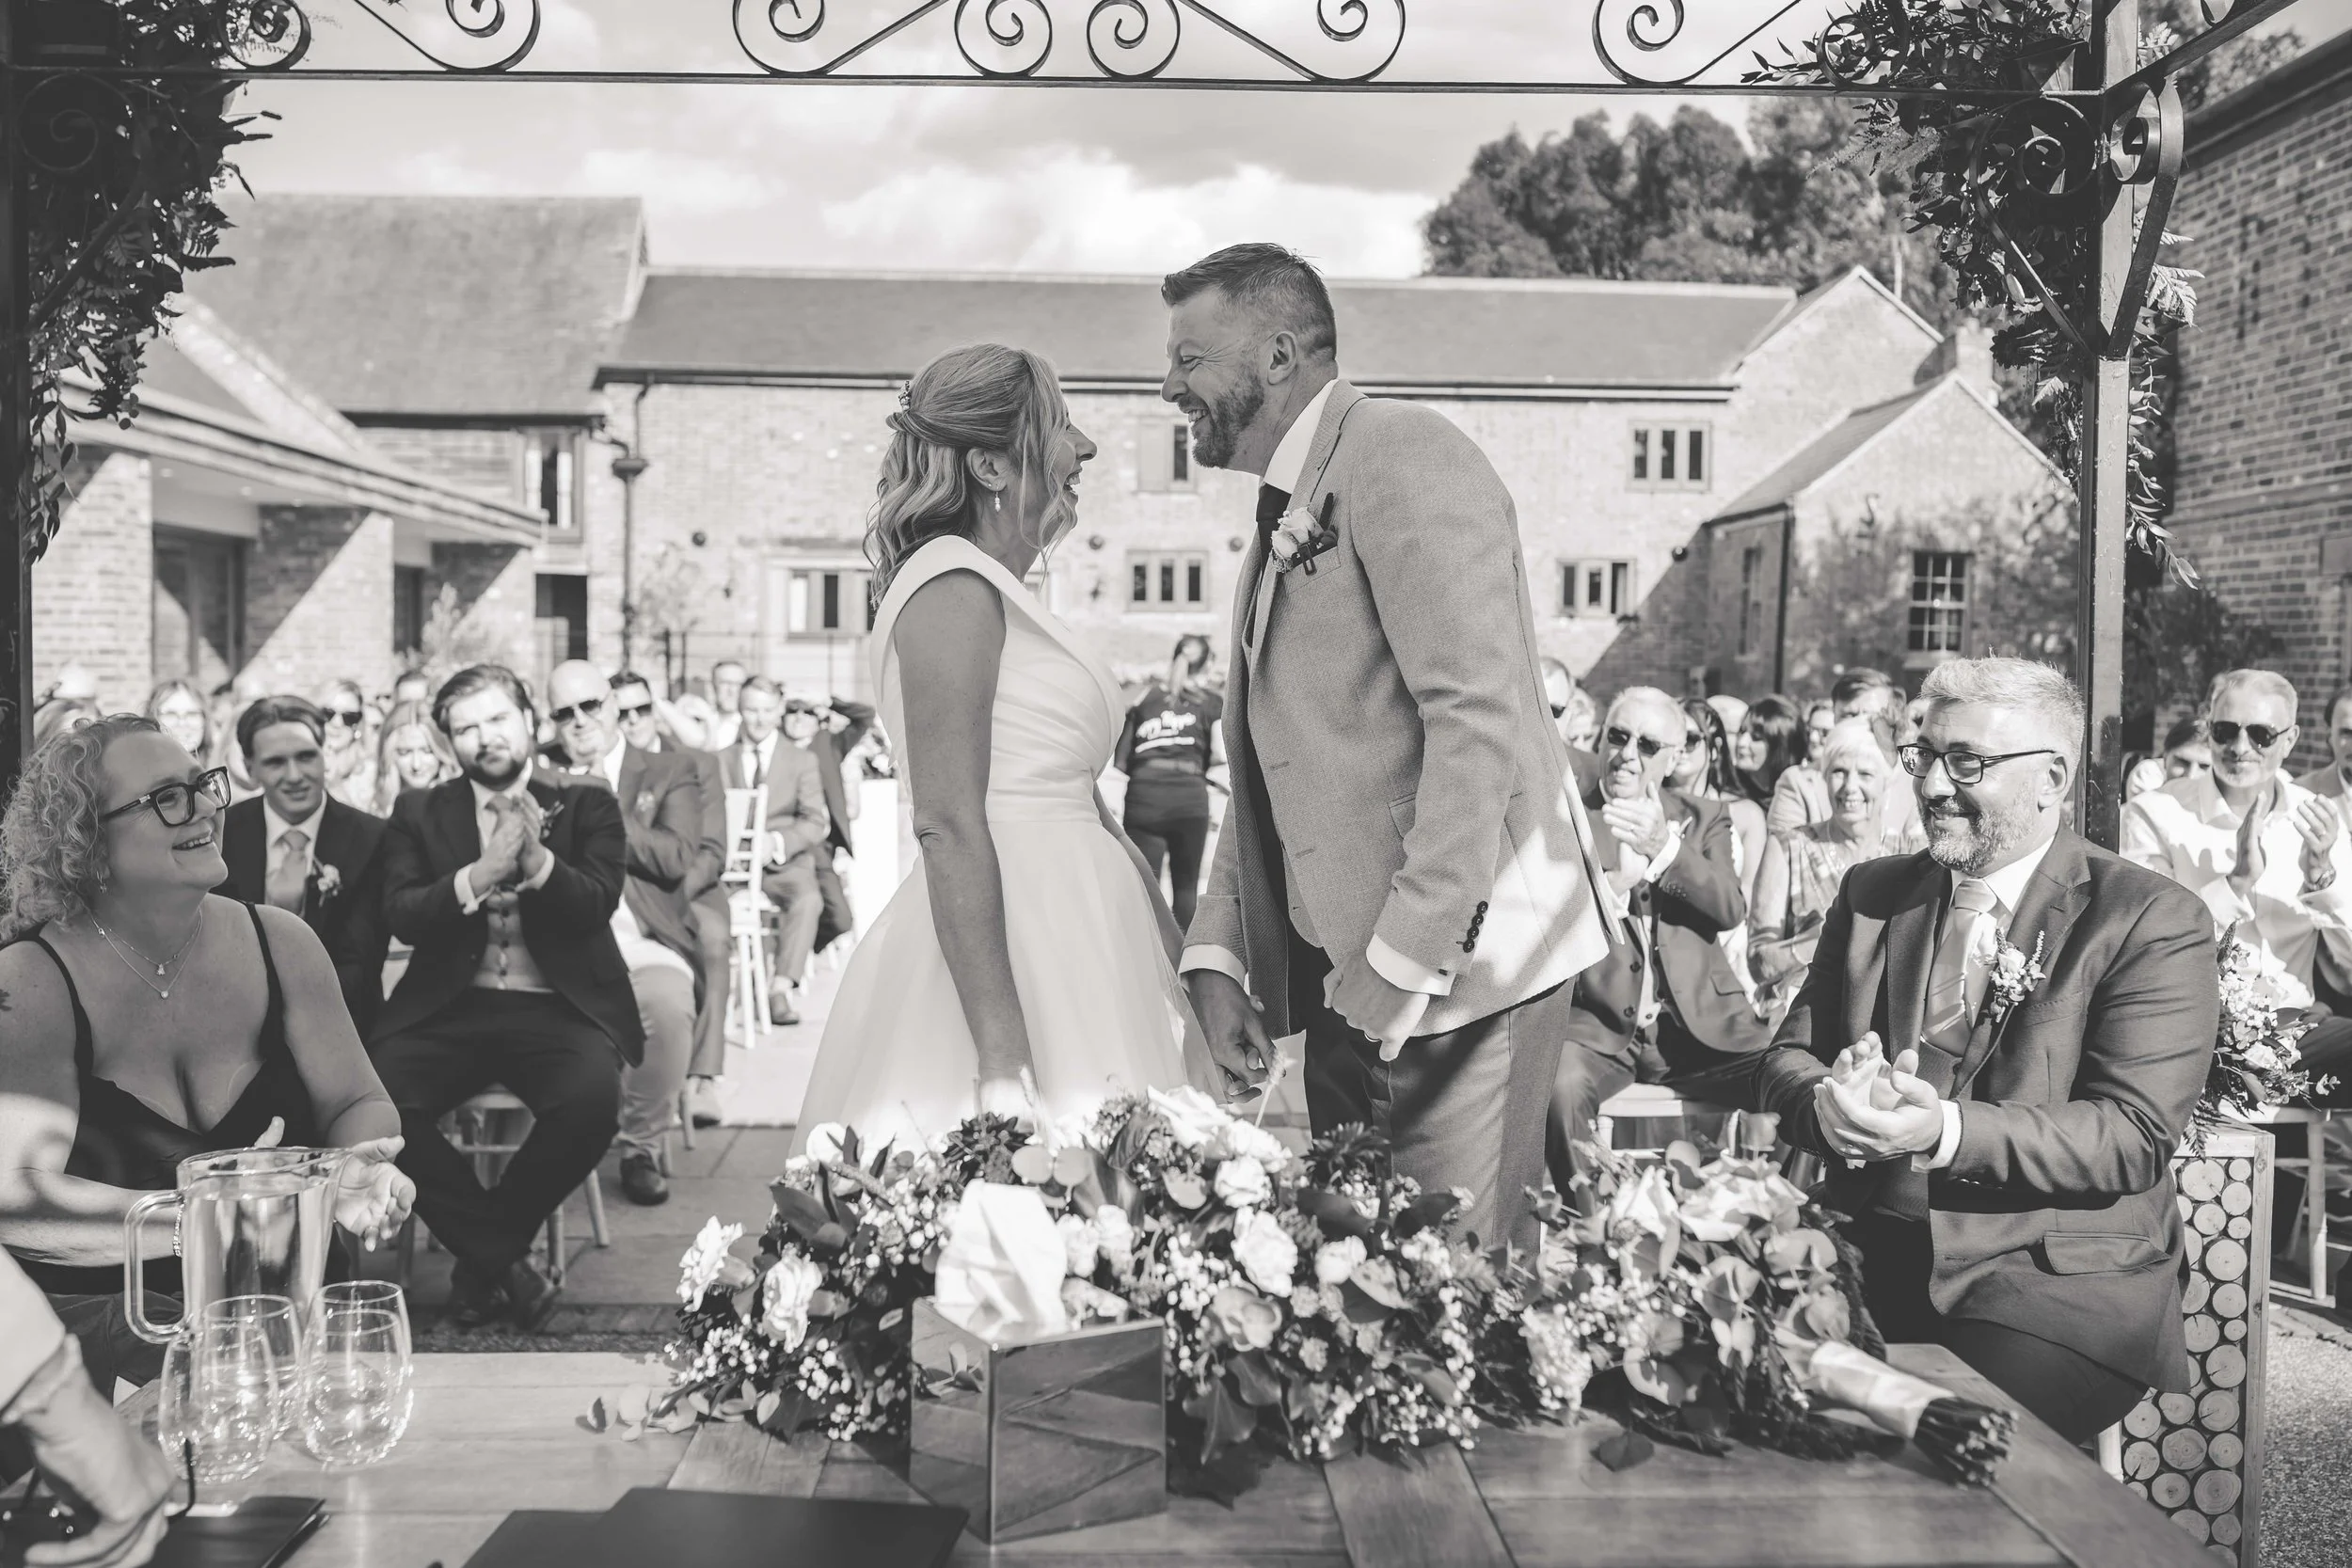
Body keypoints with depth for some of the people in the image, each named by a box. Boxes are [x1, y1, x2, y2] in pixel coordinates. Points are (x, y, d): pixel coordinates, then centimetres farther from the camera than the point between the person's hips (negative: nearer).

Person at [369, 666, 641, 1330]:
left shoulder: (587, 807, 10)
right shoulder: (419, 814, 13)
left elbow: (596, 906, -4)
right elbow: (403, 915, -1)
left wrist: (537, 861, -21)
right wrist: (479, 875, -17)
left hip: (557, 1008, -1)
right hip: (450, 1007, 2)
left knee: (591, 1101, -32)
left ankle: (480, 1254, -5)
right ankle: (504, 1258, -9)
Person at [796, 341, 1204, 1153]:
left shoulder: (1005, 599, 19)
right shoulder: (953, 589, -10)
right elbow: (949, 827, -18)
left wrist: (1186, 962, 19)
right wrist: (1004, 1055, -24)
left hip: (1065, 947, 9)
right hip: (998, 957, -9)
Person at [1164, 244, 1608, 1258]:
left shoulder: (1404, 455, -11)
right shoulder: (1285, 517, 19)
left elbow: (1480, 719, -21)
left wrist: (1403, 966, -23)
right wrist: (1217, 955, 9)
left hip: (1455, 962, -9)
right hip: (1341, 978, 9)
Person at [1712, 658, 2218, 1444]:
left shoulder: (2154, 921, -1)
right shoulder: (1873, 893, 15)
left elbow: (2137, 1135, -10)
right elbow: (1786, 1055, 13)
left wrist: (1946, 1131, -25)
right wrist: (1828, 1105, -13)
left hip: (2057, 1273, -3)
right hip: (1876, 1253, 4)